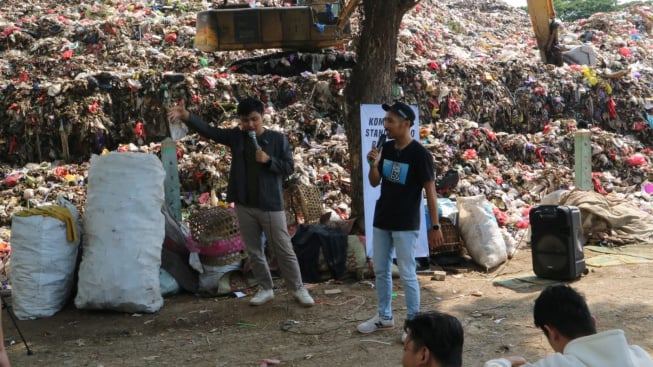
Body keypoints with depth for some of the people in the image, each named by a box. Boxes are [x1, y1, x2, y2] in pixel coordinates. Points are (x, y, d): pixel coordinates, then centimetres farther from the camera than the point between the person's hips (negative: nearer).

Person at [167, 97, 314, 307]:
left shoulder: (278, 139, -4)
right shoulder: (236, 137, 4)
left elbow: (289, 167, -3)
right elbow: (209, 131, -5)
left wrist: (268, 160, -19)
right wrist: (186, 116, -20)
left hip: (270, 205, -4)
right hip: (244, 205, 4)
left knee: (283, 250, 2)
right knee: (253, 251, 11)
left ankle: (297, 288, 14)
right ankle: (265, 289, 24)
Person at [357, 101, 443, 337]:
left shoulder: (420, 154, -15)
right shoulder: (386, 149, 4)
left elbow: (430, 191, -12)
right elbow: (374, 183, 11)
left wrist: (435, 226, -14)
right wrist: (373, 165, -10)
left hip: (405, 225, -7)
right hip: (381, 220, 7)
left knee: (407, 274, -1)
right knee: (380, 270, 14)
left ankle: (413, 322, 12)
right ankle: (384, 317, 28)